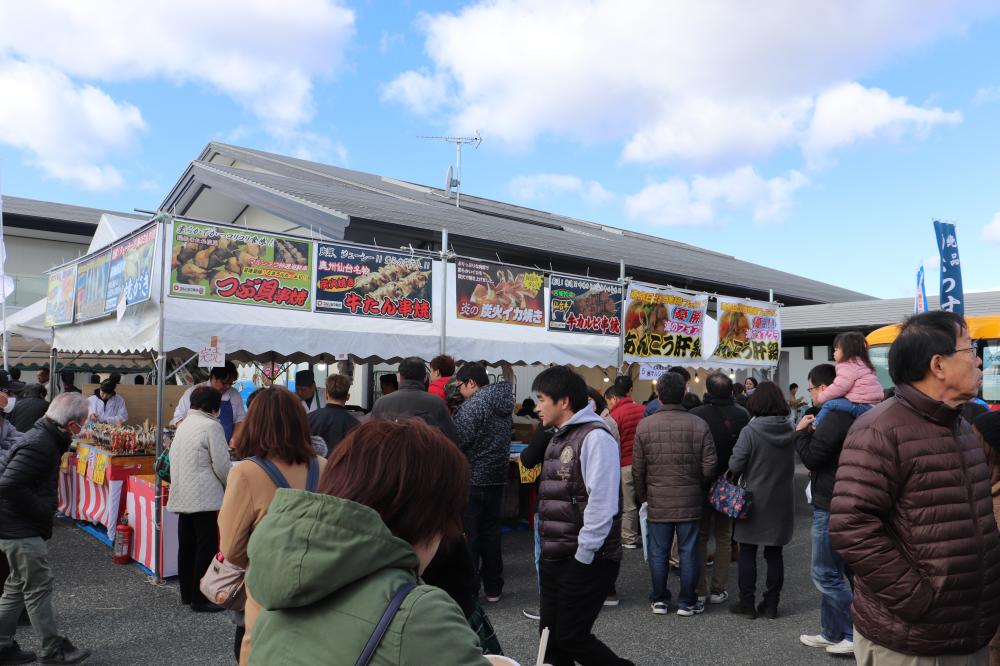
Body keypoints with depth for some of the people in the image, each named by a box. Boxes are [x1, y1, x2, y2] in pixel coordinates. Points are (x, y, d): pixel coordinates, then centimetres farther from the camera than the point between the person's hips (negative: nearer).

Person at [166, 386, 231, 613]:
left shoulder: (183, 425, 12)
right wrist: (228, 487, 4)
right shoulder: (211, 426, -12)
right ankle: (200, 598, 1)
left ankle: (187, 593, 26)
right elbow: (221, 465, -13)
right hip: (203, 496, -9)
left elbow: (173, 458, 18)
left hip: (182, 496, 9)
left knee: (187, 546, 16)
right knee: (207, 546, -2)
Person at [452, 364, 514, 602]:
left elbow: (458, 441, -20)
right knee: (491, 533, 15)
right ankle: (493, 589, 23)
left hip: (471, 478, -7)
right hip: (497, 477, 8)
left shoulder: (473, 405, -15)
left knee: (467, 534, 2)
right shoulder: (505, 405, 10)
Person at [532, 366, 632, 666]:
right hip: (554, 558, 9)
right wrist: (549, 550, 13)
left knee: (571, 637, -1)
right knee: (551, 634, 13)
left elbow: (602, 503, -22)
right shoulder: (559, 437, 13)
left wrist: (583, 556, -18)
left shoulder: (594, 437, -16)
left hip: (587, 560, -9)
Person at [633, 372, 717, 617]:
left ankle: (659, 600, 23)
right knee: (688, 552, 11)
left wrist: (642, 495, 12)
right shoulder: (699, 425, -8)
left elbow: (638, 468, -2)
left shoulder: (644, 425, -7)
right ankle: (687, 602, 20)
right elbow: (709, 466, -6)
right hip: (690, 502, 0)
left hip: (658, 502, 0)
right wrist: (699, 487, 13)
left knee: (658, 553, 11)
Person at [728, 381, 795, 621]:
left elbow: (735, 466, -17)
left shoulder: (750, 431, -17)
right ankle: (771, 604, 19)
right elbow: (793, 463, 8)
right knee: (774, 554, 12)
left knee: (747, 552, 8)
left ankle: (747, 603, 12)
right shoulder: (791, 431, -3)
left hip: (754, 500, -4)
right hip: (782, 502, 4)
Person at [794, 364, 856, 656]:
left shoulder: (835, 417, -20)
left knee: (826, 574, -1)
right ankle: (832, 633, 25)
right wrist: (813, 433, 8)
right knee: (834, 572, 17)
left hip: (831, 506, -10)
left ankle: (857, 635, 4)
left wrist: (802, 432, -5)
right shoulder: (849, 414, 13)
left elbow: (811, 457, -18)